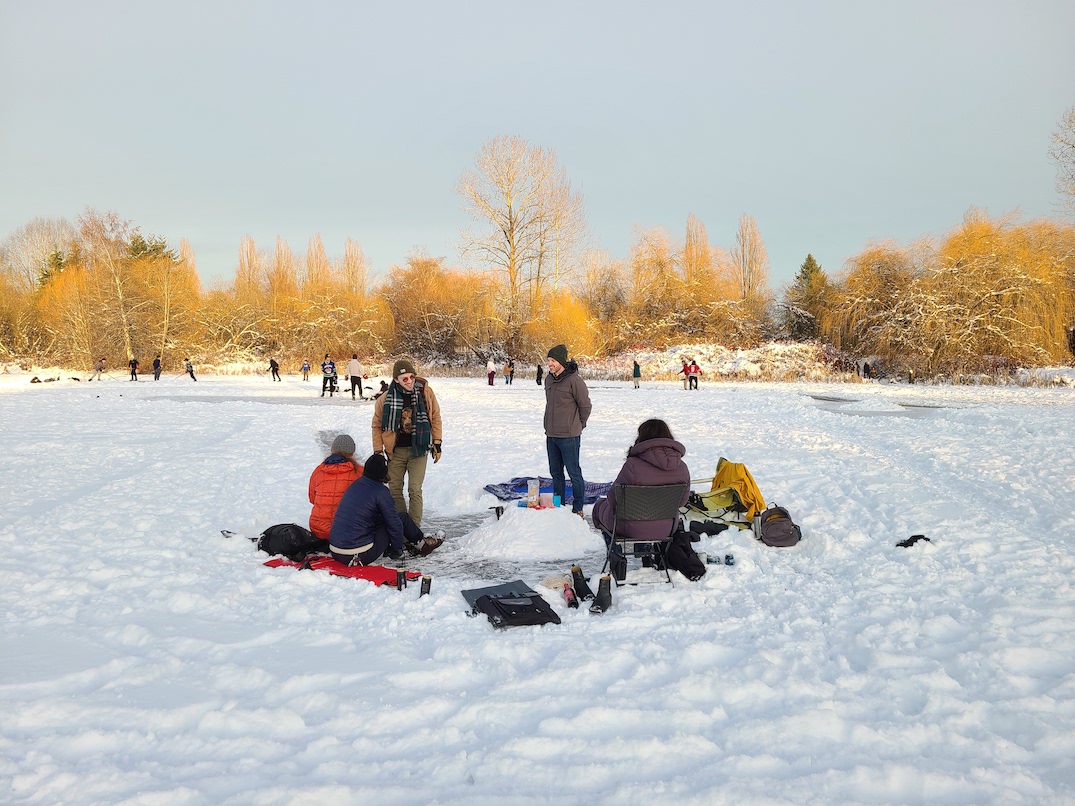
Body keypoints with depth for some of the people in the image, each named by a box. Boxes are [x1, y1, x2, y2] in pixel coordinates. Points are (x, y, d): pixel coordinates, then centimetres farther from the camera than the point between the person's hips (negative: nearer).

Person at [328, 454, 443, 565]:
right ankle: (421, 544, 28)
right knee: (403, 517, 5)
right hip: (363, 556, -8)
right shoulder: (381, 492, -12)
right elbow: (395, 523, -9)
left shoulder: (355, 484, 10)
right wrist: (397, 550, 8)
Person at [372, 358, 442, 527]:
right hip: (395, 450, 2)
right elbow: (377, 425, 5)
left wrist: (437, 443, 2)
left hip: (418, 449, -2)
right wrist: (378, 451, 1)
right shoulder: (386, 399, -9)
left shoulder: (425, 392, -8)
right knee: (394, 489, 9)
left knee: (414, 490, -6)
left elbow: (435, 417, 5)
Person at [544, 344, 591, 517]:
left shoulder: (573, 379, -14)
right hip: (551, 435, 8)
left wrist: (578, 425, 2)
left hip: (569, 436, -8)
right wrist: (550, 425, 16)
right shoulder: (549, 379, 9)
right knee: (555, 473, 15)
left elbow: (585, 405, -7)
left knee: (574, 473, 0)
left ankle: (578, 509, 8)